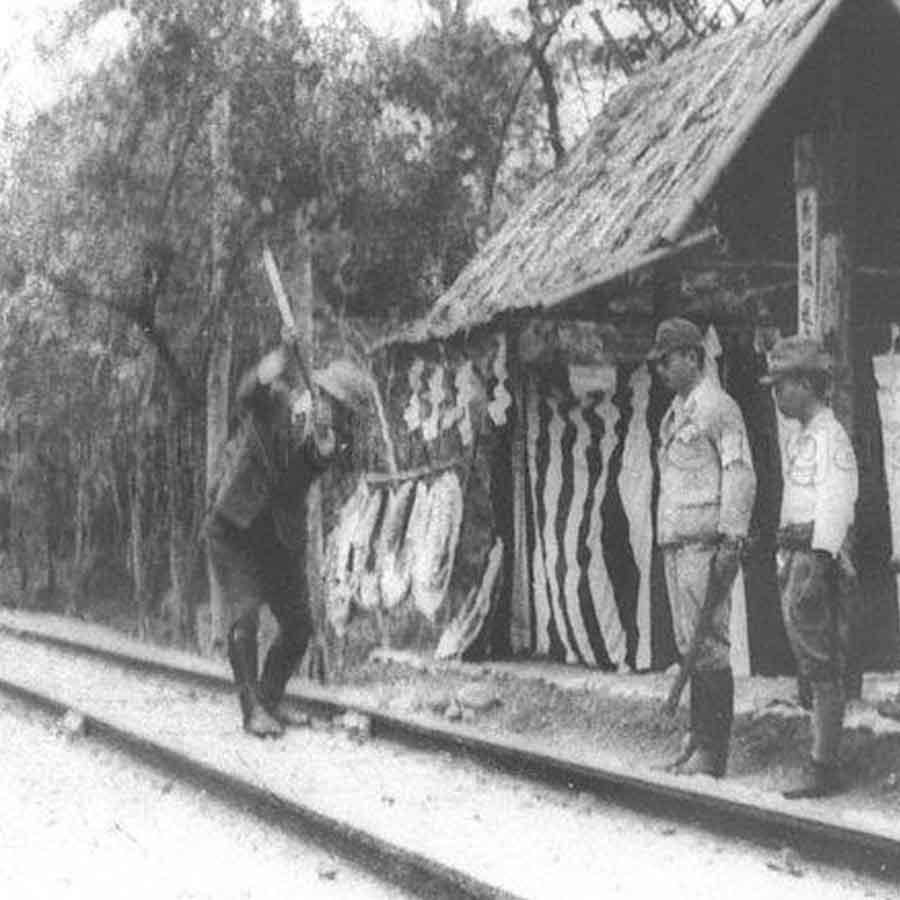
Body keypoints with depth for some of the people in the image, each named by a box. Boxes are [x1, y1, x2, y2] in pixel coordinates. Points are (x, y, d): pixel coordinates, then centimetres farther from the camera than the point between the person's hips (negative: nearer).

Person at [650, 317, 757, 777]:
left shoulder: (717, 407, -7)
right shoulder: (674, 413, 20)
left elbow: (741, 475, -14)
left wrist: (731, 539, -20)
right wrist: (666, 540, 18)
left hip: (705, 540, -9)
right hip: (674, 541, 9)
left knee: (708, 644, -9)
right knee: (689, 646, 10)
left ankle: (713, 751, -7)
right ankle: (697, 739, 15)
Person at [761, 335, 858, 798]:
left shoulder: (830, 437, -12)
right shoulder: (800, 438, 19)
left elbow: (836, 507, -18)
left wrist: (816, 568, -22)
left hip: (817, 556, -10)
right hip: (794, 554, 10)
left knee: (824, 668, -7)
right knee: (812, 667, 12)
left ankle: (823, 767, -6)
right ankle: (823, 759, 17)